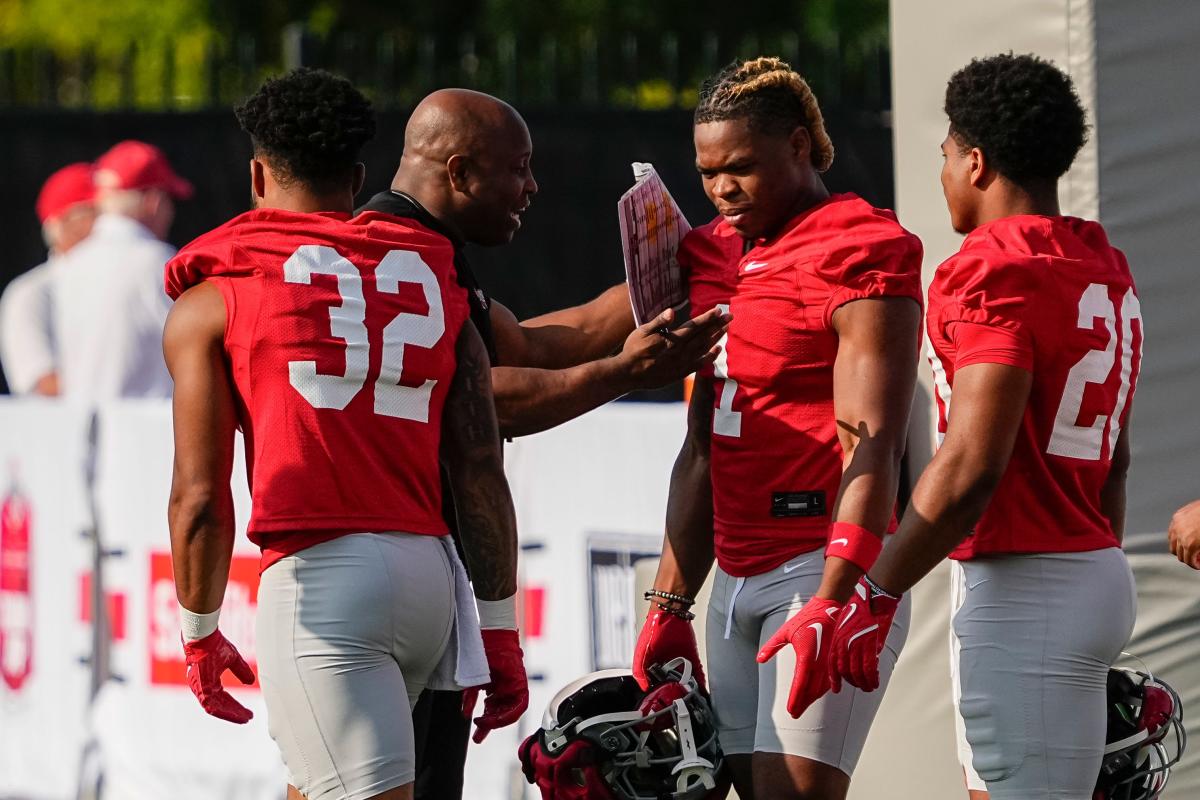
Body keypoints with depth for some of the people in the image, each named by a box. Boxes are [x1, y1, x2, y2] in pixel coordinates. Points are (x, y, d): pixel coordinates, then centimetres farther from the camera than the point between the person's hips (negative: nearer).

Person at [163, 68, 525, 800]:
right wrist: (499, 631, 12)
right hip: (430, 571, 5)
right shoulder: (437, 282, 16)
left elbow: (201, 497, 1)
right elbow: (481, 476, 8)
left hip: (318, 575, -5)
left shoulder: (212, 303, 6)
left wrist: (201, 634, 13)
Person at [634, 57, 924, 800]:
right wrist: (671, 605, 19)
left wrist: (833, 602, -24)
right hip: (739, 581, 8)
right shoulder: (716, 257, 18)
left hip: (827, 569, -8)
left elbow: (872, 449, -15)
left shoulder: (858, 256, -7)